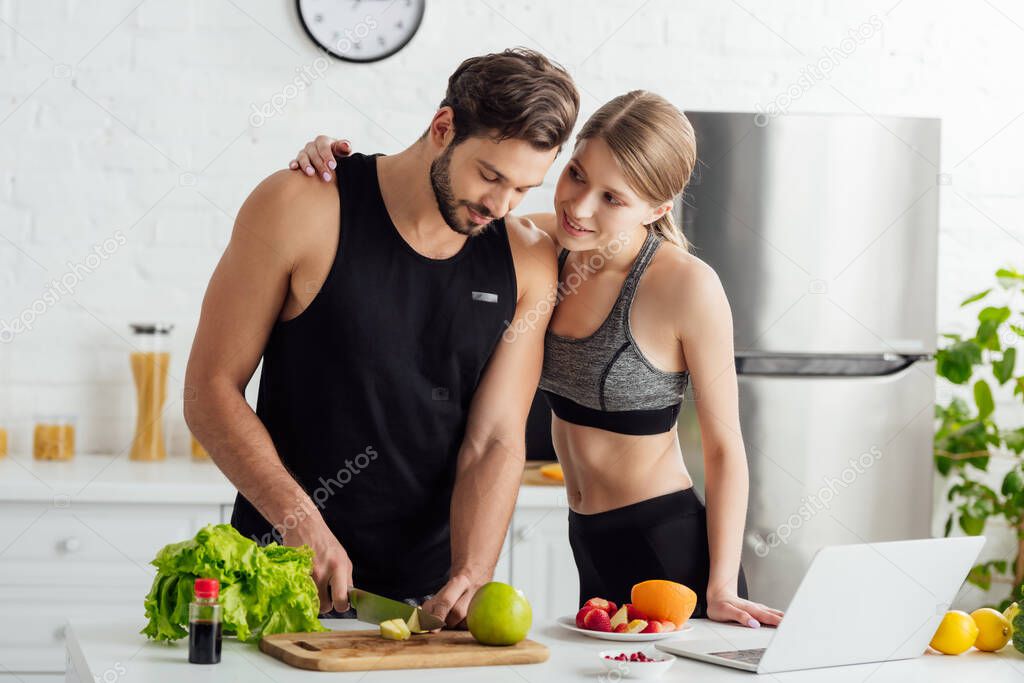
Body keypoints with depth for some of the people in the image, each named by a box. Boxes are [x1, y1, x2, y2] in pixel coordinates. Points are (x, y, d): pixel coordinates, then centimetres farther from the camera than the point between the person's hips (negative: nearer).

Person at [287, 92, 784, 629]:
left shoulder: (686, 286, -19)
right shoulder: (547, 243, -3)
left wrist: (721, 588, -14)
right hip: (589, 547, 6)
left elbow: (724, 445, -13)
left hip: (670, 547, -6)